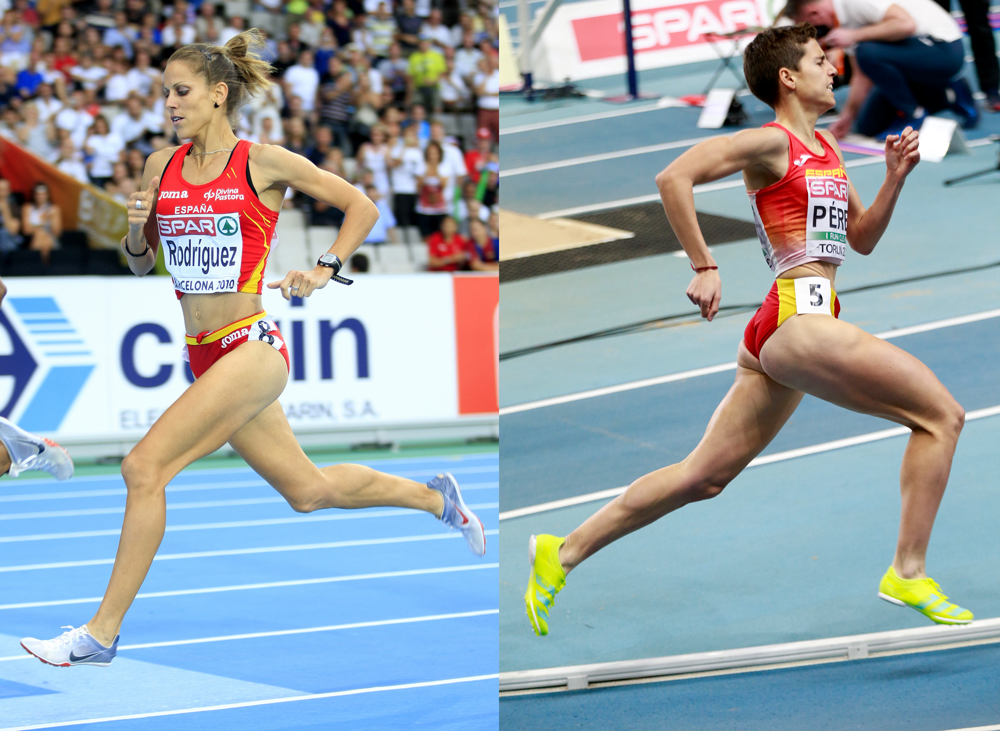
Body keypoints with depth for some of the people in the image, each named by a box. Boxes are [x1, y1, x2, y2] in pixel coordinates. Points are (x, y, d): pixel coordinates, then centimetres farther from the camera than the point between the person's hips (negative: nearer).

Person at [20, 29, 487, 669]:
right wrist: (137, 229, -4)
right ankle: (436, 500, 40)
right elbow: (140, 263, 16)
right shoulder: (161, 166, 9)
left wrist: (324, 271, -5)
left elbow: (362, 206, 4)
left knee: (144, 468, -18)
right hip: (206, 355, 7)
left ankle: (101, 634, -11)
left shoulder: (264, 163, -6)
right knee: (308, 489, 16)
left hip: (252, 348, -7)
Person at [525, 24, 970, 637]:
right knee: (942, 415, -8)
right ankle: (908, 574, -5)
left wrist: (895, 178, 9)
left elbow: (863, 239, 24)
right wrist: (705, 266, -13)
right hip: (799, 316, -9)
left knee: (704, 478, 10)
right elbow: (674, 178, -14)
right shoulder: (771, 142, -5)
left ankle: (563, 553, 16)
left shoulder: (828, 148, 21)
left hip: (785, 331, 9)